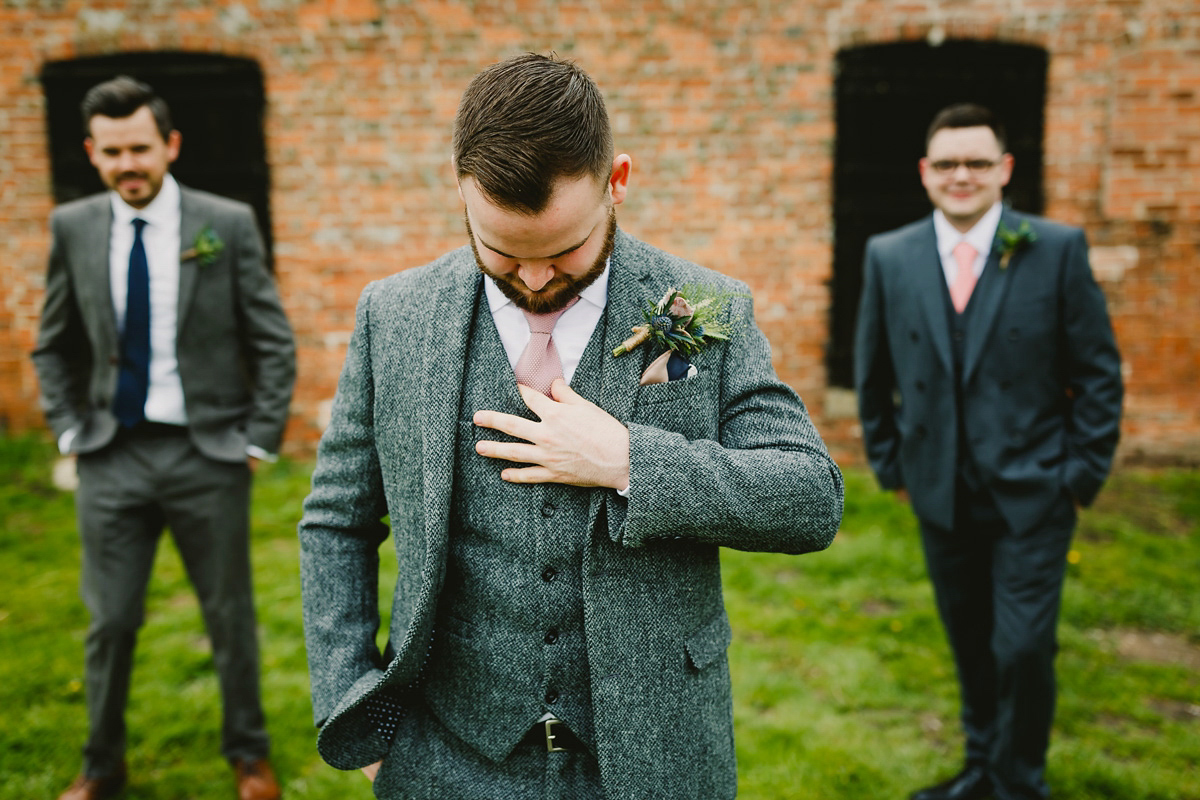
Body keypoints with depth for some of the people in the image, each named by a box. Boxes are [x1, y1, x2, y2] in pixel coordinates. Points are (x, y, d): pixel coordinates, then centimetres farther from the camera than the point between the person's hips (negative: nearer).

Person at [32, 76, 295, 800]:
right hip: (112, 456, 2)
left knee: (231, 615, 11)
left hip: (208, 454, -2)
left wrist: (260, 441, -7)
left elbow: (275, 345, -3)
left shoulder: (228, 224, -7)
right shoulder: (73, 227, 2)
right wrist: (69, 431, 4)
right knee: (110, 620, 10)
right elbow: (54, 345, 13)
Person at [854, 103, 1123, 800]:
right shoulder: (888, 257, 1)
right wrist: (889, 462, 9)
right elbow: (873, 374, 10)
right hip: (941, 493, 3)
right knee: (970, 644, 15)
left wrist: (1083, 473, -5)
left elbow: (1099, 372, -2)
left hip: (1031, 494, -2)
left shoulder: (1058, 249, -6)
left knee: (1024, 648, -3)